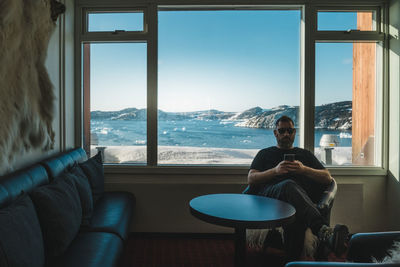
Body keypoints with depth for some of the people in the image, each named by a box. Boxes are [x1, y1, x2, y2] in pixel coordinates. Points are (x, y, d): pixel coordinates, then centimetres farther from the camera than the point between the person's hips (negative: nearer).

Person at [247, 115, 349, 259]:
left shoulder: (305, 154, 36)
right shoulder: (265, 154, 32)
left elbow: (328, 178, 23)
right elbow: (251, 179, 15)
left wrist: (304, 169, 2)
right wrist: (275, 170, -3)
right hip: (269, 194, -2)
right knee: (289, 185, -42)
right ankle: (324, 231, -61)